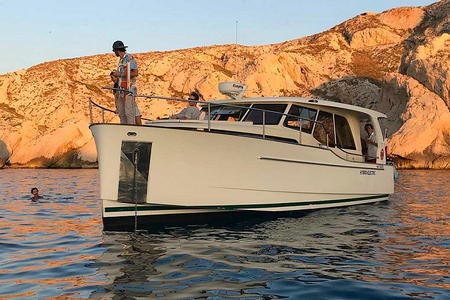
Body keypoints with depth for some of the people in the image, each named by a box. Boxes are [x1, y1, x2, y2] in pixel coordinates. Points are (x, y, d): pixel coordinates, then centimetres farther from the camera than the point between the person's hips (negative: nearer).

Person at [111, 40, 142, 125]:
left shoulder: (130, 58, -7)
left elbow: (135, 73, -14)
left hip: (129, 89, -9)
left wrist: (120, 74, -12)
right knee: (121, 113, 5)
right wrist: (116, 74, 12)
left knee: (129, 112, -12)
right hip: (121, 90, 9)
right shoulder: (121, 60, 20)